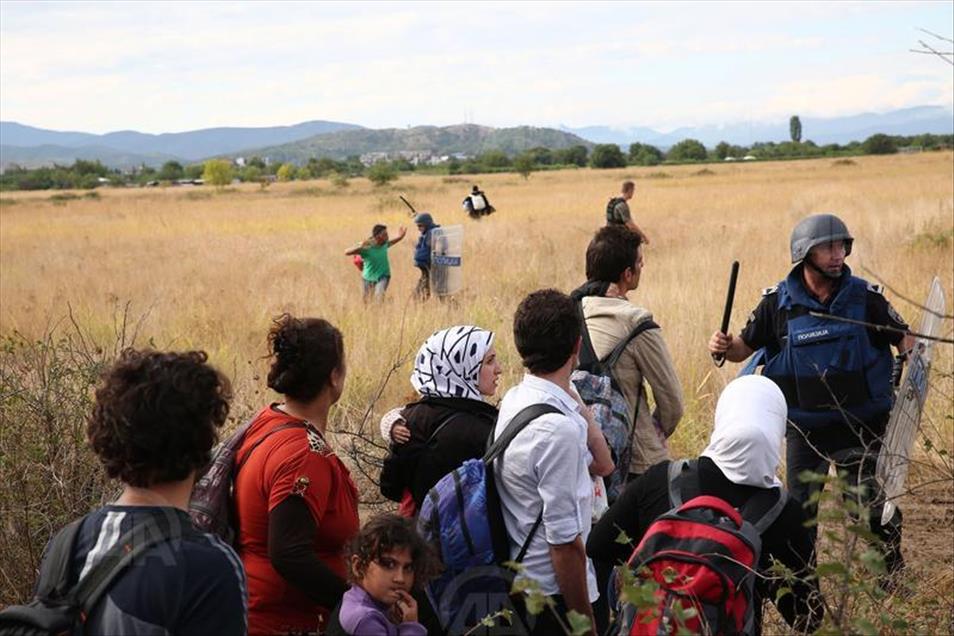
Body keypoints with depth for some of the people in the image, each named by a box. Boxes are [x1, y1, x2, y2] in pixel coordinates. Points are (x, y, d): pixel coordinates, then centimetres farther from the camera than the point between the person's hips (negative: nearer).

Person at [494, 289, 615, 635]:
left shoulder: (515, 399, 3)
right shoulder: (557, 428, -25)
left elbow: (601, 465, 11)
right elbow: (564, 540, -24)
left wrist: (573, 400, 2)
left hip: (520, 585, 9)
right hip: (554, 593, -9)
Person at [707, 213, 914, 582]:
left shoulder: (865, 297, -5)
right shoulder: (778, 303, -5)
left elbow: (903, 339, 4)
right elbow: (746, 347, 5)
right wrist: (725, 348, -17)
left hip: (862, 426, 0)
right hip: (805, 429, 1)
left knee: (875, 504, 5)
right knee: (800, 511, 8)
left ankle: (893, 572, 28)